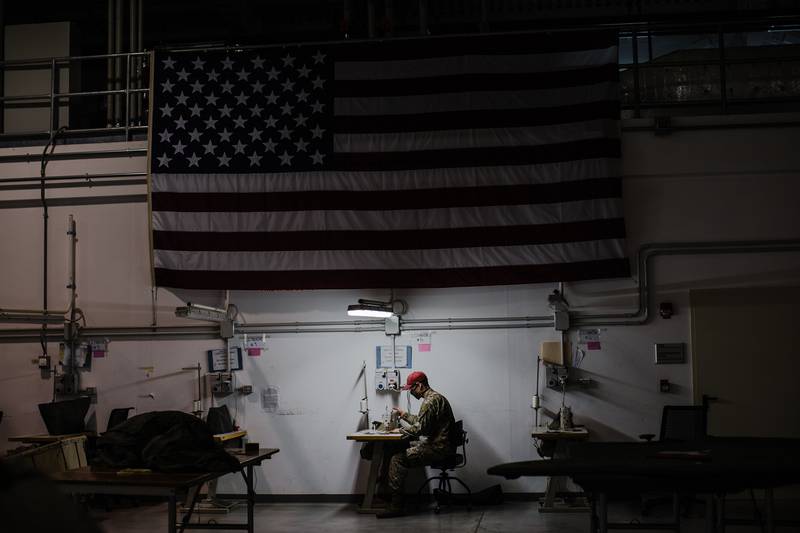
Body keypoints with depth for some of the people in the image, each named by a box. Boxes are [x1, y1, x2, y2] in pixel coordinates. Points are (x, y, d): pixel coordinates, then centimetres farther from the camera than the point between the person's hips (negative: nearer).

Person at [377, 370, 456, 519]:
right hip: (439, 444, 11)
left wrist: (401, 430, -8)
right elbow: (421, 422, 29)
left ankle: (396, 506, -13)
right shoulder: (435, 397, 18)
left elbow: (420, 428, -22)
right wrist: (404, 415, 26)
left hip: (438, 448, -11)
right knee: (400, 449, 18)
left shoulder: (430, 401, -17)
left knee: (397, 460, -15)